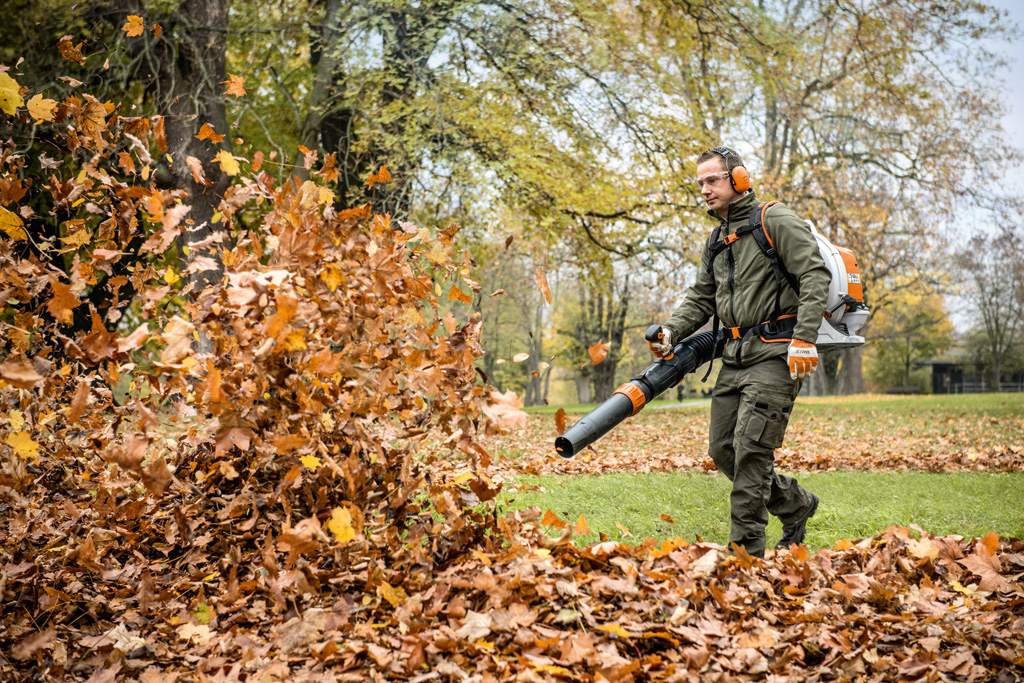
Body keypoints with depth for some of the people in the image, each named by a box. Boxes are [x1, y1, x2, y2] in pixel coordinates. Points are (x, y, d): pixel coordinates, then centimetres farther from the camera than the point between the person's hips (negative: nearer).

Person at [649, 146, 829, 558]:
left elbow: (815, 276, -13)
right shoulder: (715, 242, 19)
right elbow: (701, 298, 22)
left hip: (775, 355, -8)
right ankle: (794, 504, 25)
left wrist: (804, 339, -22)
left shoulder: (775, 221, -5)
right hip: (735, 356, 8)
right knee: (722, 450, 5)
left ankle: (746, 549, -8)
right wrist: (671, 331, 3)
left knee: (750, 446, -14)